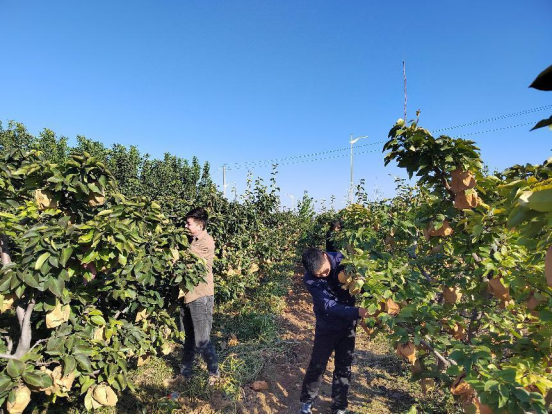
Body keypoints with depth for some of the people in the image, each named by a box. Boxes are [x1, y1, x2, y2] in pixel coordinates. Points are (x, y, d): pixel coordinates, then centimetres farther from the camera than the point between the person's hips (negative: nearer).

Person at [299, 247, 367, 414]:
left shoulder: (342, 260, -18)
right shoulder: (310, 279, -23)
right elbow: (329, 305, -30)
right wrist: (357, 312, -43)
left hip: (348, 325, 2)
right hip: (326, 326, -2)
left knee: (344, 367, 13)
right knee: (317, 365, 11)